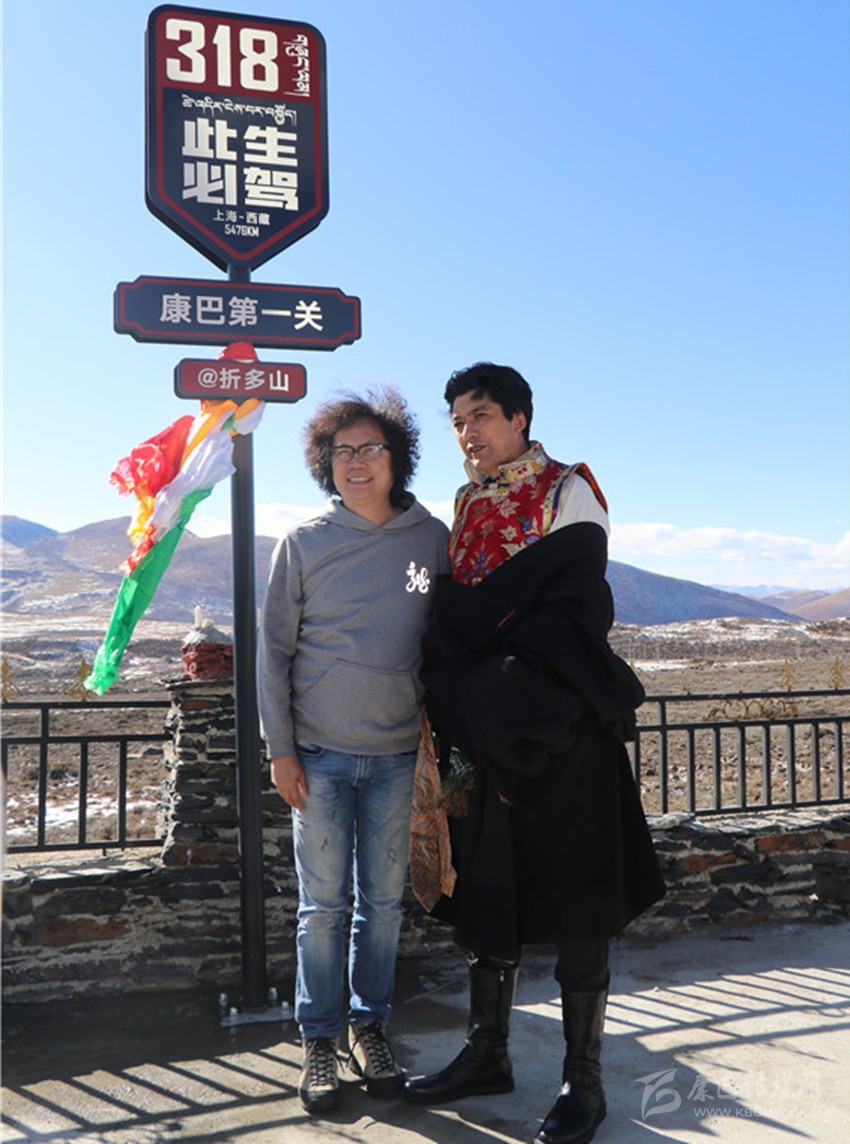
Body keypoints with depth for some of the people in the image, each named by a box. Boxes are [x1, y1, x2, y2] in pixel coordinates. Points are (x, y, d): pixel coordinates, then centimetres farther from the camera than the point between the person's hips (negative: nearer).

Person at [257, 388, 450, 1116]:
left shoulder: (432, 540, 0)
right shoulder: (304, 543, -3)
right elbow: (274, 650, 0)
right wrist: (280, 749, -3)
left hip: (398, 755, 1)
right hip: (320, 755, -1)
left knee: (384, 901, 11)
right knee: (323, 905, 7)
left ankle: (371, 1026, 29)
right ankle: (320, 1040, 23)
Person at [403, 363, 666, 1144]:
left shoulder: (566, 491, -5)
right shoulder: (467, 506, 13)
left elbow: (575, 611, -16)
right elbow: (452, 625, 12)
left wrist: (502, 680, -21)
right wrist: (459, 735, 2)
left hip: (564, 735, -6)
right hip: (491, 740, 6)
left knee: (576, 908, 4)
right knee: (488, 901, 14)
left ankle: (584, 1080, 19)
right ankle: (487, 1054, 31)